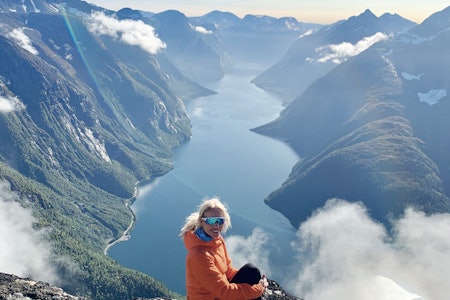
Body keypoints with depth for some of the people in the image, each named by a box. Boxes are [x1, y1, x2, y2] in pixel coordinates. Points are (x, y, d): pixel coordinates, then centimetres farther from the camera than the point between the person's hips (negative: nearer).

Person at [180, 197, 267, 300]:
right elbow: (224, 291, -25)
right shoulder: (200, 255, -28)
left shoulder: (217, 239, -2)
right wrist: (258, 289, -17)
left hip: (221, 291, 8)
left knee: (251, 271, -5)